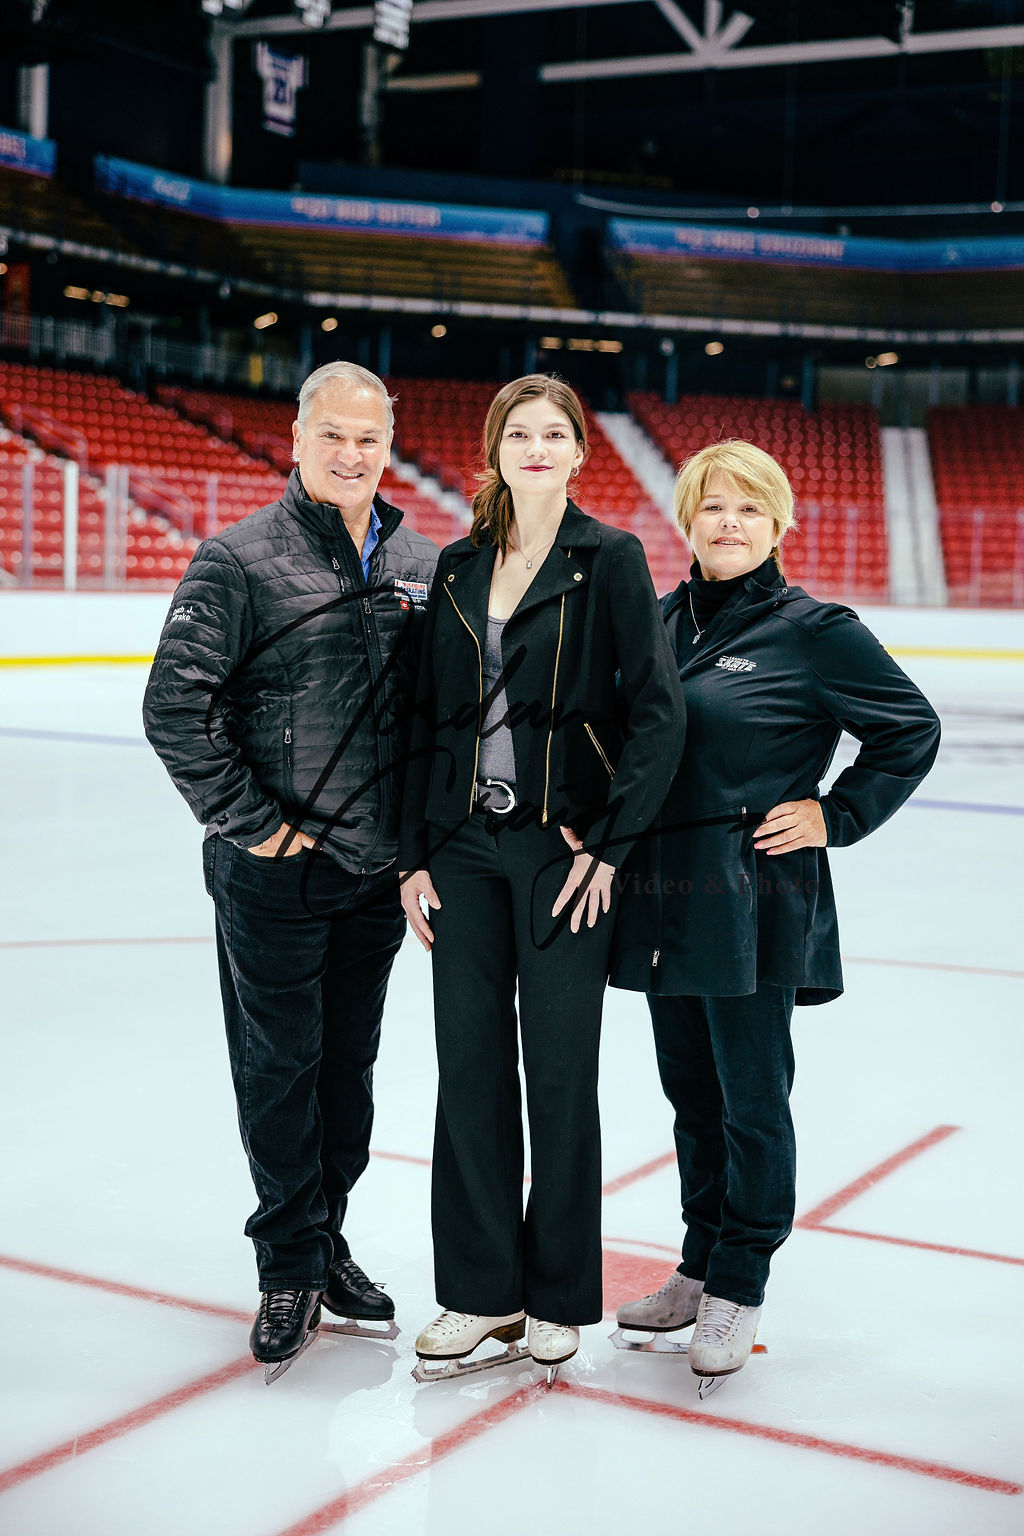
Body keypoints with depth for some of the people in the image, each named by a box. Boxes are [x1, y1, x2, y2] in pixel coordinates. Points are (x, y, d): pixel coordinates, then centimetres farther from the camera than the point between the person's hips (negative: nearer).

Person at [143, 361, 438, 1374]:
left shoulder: (421, 566, 7)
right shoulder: (242, 560, -9)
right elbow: (176, 703, -13)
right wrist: (250, 819, -13)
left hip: (377, 870, 5)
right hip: (275, 873, -5)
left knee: (350, 1062, 14)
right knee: (279, 1068, 4)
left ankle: (325, 1240, 30)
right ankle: (291, 1264, 18)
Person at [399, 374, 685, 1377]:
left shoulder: (609, 560, -3)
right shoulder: (459, 569, 10)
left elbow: (658, 711, -8)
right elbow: (427, 718, 10)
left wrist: (608, 842, -11)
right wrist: (414, 855, 6)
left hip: (563, 846, -4)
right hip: (464, 843, 4)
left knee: (560, 1069, 4)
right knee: (470, 1063, 8)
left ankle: (559, 1296, 20)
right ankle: (484, 1289, 22)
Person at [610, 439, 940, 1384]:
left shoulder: (814, 631, -7)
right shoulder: (660, 620, 9)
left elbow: (912, 731, -2)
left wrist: (837, 816, -6)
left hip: (754, 901, -6)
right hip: (663, 896, 6)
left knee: (751, 1100, 2)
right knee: (690, 1091, 15)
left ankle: (738, 1287, 17)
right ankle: (701, 1265, 30)